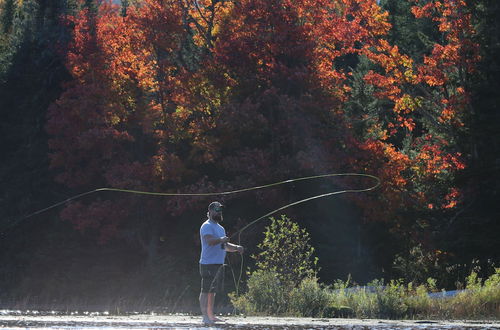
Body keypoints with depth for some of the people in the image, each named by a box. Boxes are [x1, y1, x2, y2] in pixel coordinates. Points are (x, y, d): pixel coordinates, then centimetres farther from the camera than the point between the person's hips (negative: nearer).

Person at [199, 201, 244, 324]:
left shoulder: (220, 228, 22)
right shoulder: (207, 226, -8)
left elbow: (225, 246, 28)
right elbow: (209, 240, -25)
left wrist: (236, 248, 10)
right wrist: (221, 239, -42)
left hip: (219, 264, 9)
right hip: (208, 264, -9)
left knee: (212, 291, 13)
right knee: (206, 290, -9)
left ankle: (211, 316, 18)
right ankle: (205, 316, -11)